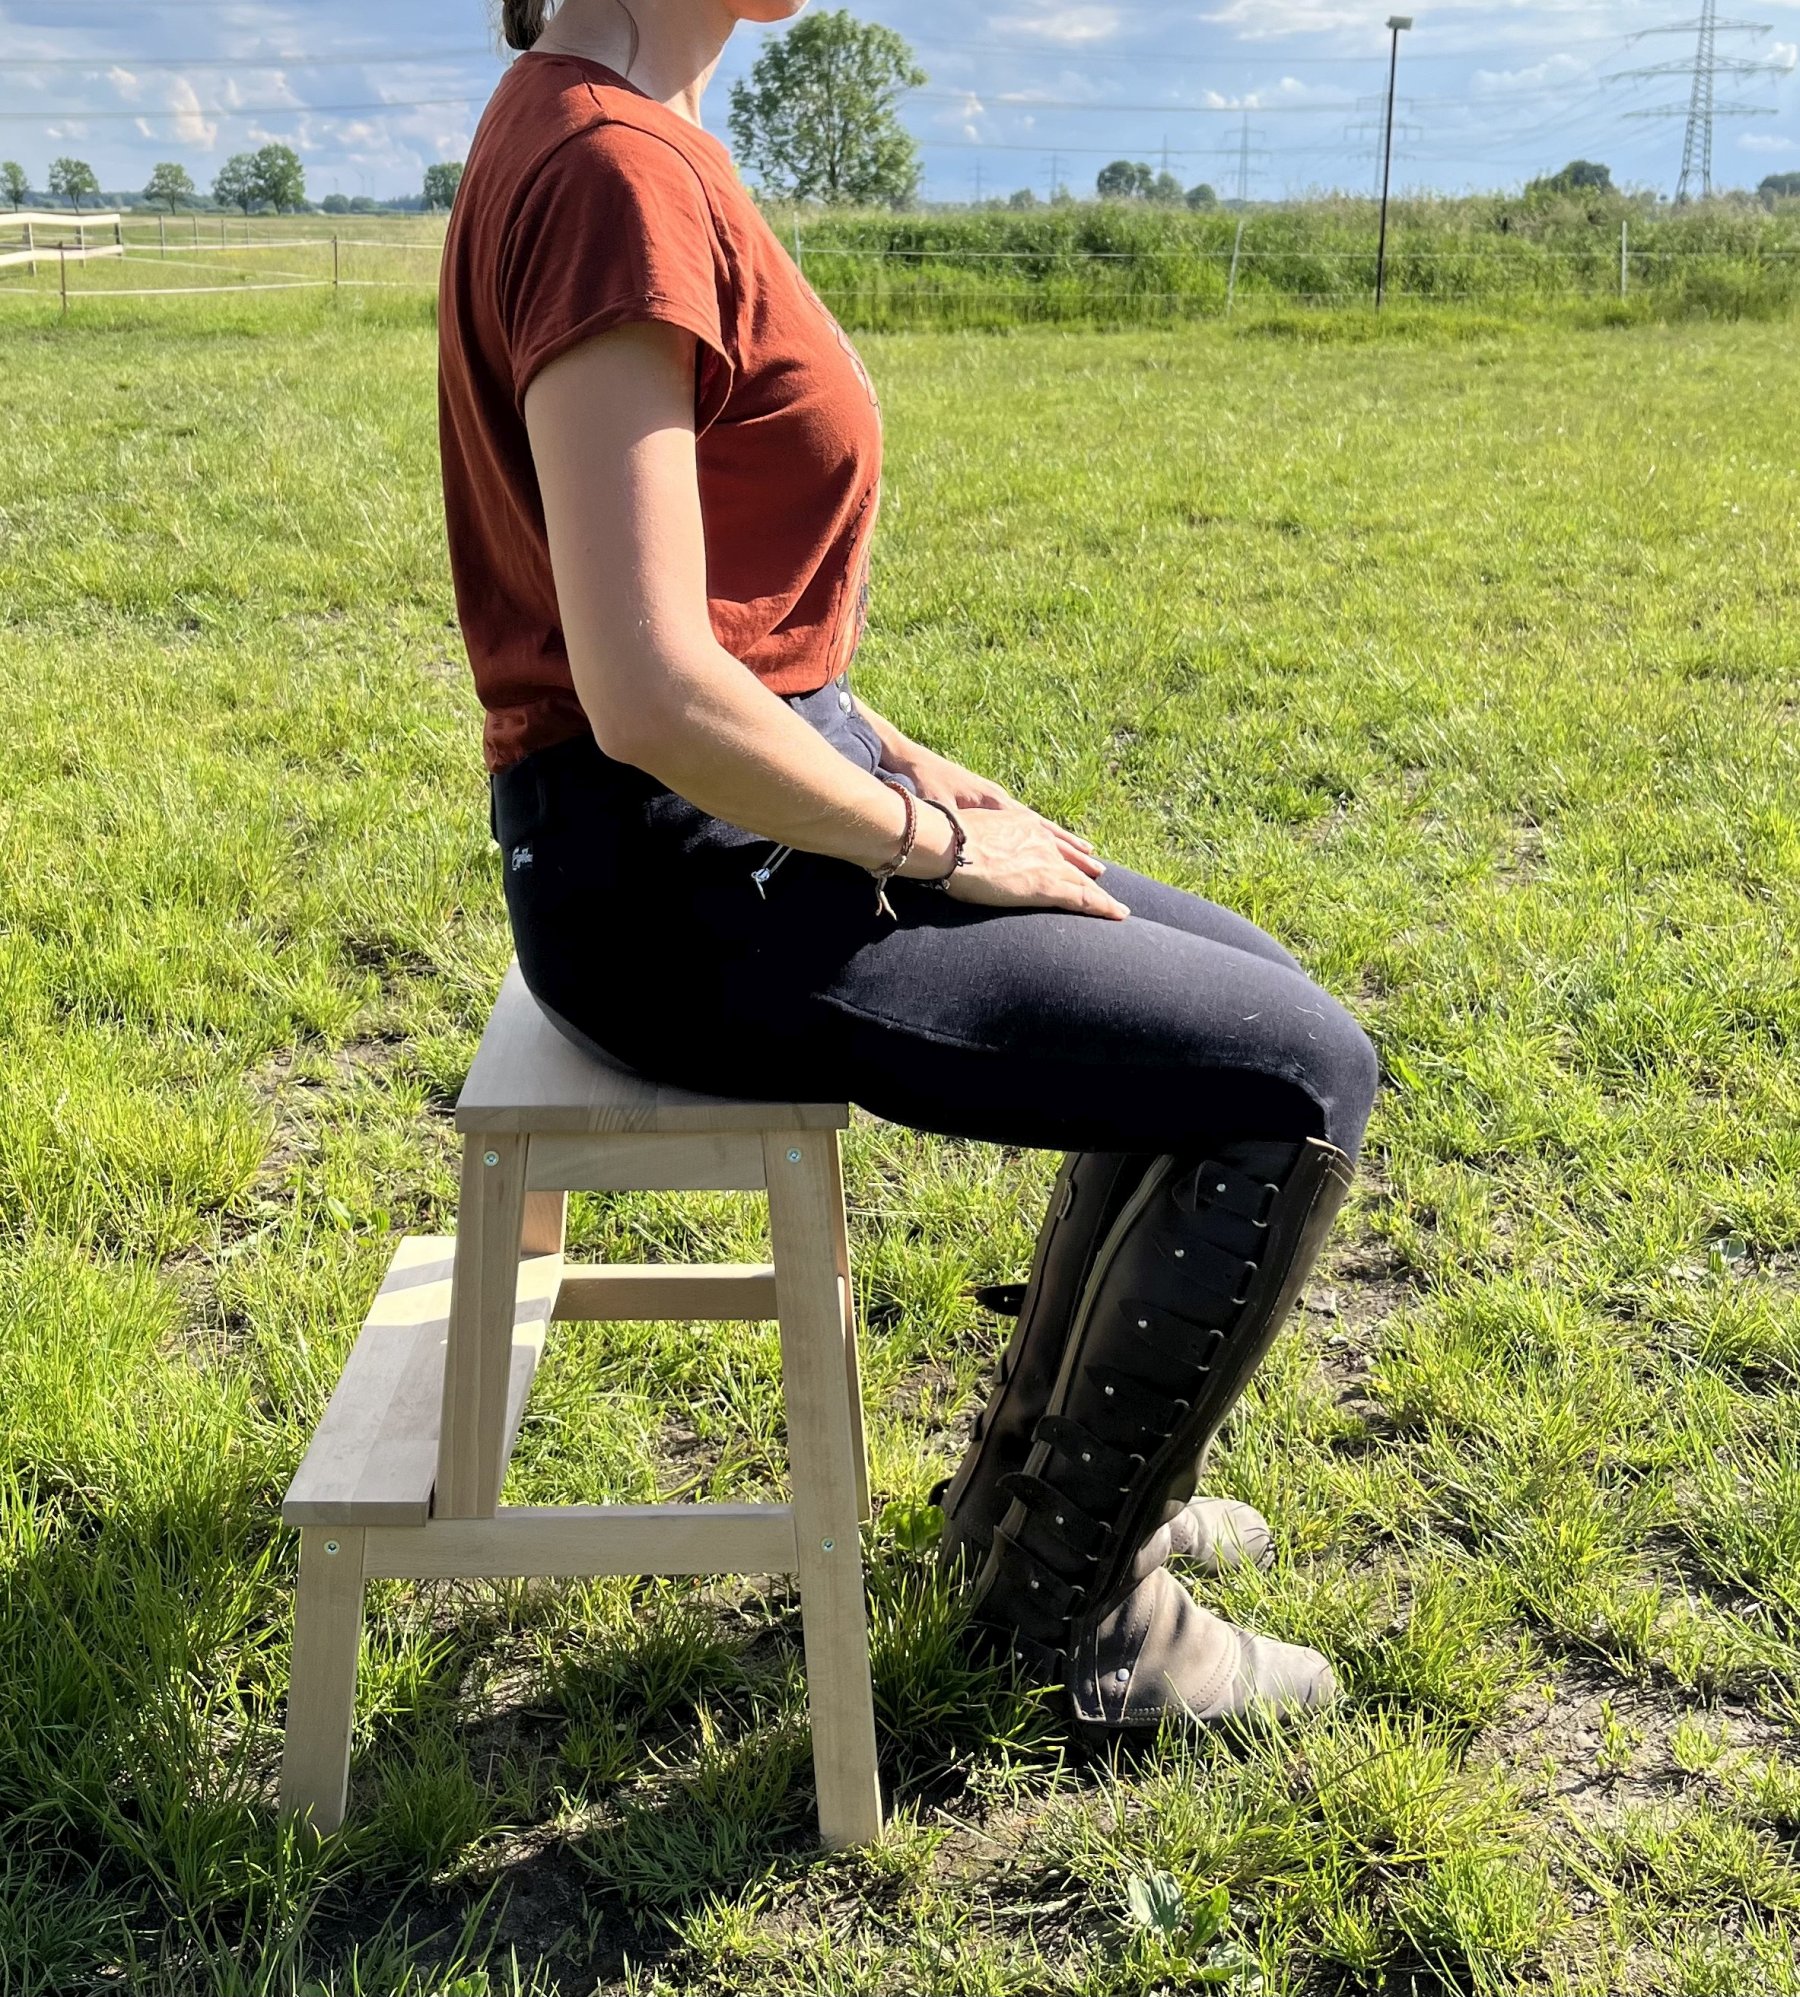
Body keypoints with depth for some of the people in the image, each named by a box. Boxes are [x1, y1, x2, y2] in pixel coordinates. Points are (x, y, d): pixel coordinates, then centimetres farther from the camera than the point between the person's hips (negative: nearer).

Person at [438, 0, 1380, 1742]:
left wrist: (900, 763, 10)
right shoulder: (608, 169, -21)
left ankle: (1035, 1479, 30)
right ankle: (1070, 1590, 12)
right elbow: (650, 696, -28)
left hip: (759, 819, 10)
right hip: (682, 890, -10)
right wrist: (942, 846, -14)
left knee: (1240, 985, 17)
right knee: (1298, 1080, -8)